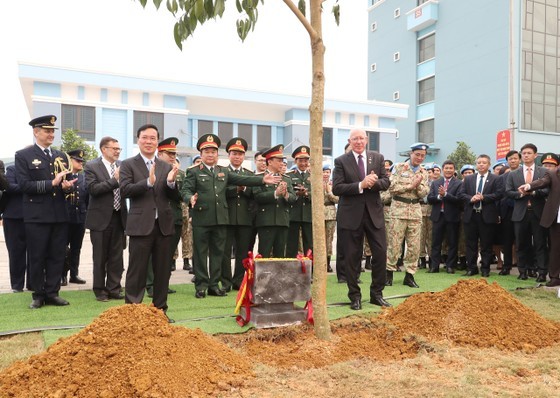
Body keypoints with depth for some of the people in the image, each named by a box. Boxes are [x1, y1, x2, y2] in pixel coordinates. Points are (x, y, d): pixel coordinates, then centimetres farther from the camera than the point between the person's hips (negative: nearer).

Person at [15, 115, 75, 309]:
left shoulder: (61, 156, 14)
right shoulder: (23, 155, -1)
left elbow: (68, 182, 16)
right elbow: (24, 185, -12)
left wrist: (67, 185, -8)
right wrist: (52, 183, -18)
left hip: (60, 215, 5)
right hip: (37, 215, -4)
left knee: (57, 256, 8)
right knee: (37, 257, 4)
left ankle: (52, 293, 18)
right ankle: (38, 295, 16)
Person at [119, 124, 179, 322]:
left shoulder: (167, 167, 11)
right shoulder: (128, 164, 1)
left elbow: (174, 197, 7)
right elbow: (125, 190, -13)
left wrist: (171, 182, -13)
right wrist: (148, 182, -26)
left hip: (164, 225, 4)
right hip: (140, 225, -4)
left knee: (162, 271, 10)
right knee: (137, 271, 2)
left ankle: (160, 310, 21)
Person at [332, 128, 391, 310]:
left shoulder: (378, 158, 7)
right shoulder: (341, 161, -2)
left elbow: (386, 182, 3)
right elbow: (336, 188, -11)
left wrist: (373, 182, -19)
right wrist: (361, 185, -21)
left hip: (374, 212, 3)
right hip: (351, 214, -2)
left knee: (381, 253, 3)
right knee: (352, 257, 5)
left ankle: (376, 294, 20)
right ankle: (354, 296, 19)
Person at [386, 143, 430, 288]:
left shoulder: (423, 173, 11)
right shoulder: (399, 167, -1)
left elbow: (423, 194, 5)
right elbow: (392, 187, -10)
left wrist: (418, 185, -13)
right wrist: (411, 185, -12)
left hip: (415, 210, 4)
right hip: (399, 208, -4)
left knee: (414, 245, 5)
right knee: (394, 243, -1)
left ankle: (409, 275, 15)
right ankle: (389, 272, 12)